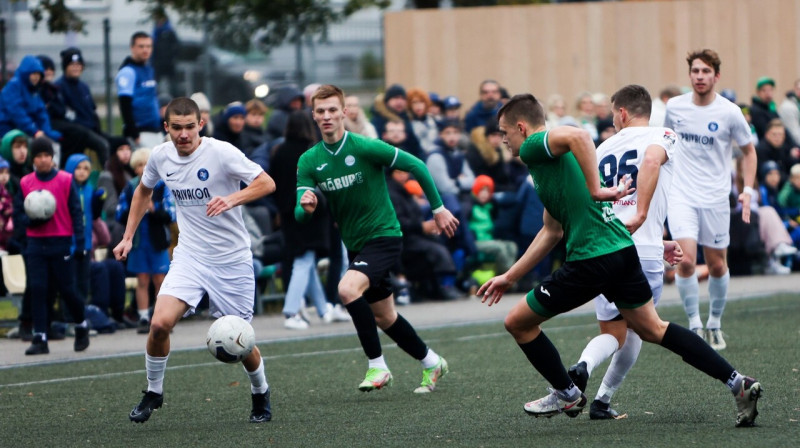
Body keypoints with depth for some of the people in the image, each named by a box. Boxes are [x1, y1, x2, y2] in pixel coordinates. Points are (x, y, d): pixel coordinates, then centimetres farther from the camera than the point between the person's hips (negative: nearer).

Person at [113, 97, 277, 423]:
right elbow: (144, 191, 20)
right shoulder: (160, 156, -1)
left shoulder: (221, 153, -16)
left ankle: (260, 394, 34)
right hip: (189, 257, 3)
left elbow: (267, 183, -17)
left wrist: (232, 199, -33)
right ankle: (153, 391, 4)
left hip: (232, 261, -3)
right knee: (160, 323, -19)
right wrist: (128, 237, 16)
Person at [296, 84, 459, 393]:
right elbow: (299, 213, -7)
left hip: (383, 236, -7)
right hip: (355, 245, 7)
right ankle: (431, 363, 37)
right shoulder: (309, 161, -2)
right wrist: (306, 207, -32)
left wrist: (438, 208, -5)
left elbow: (416, 167, -9)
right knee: (384, 317, 15)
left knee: (348, 289, -30)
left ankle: (377, 366, -19)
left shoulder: (365, 148, -16)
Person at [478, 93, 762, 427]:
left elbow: (578, 136, -29)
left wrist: (596, 190, -27)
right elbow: (551, 232, 30)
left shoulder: (534, 147, -5)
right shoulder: (547, 157, 25)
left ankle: (567, 395, 22)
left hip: (592, 259, -9)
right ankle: (738, 383, 7)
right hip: (623, 249, 9)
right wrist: (509, 277, 32)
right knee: (653, 329, 15)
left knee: (518, 322, 8)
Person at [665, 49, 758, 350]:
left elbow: (749, 151, 5)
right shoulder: (675, 107, -1)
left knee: (717, 266, 7)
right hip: (681, 195, 0)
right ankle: (694, 324, -3)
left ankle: (715, 323, 28)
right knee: (685, 260, -16)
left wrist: (747, 190, -4)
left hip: (715, 198, 0)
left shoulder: (729, 112, -7)